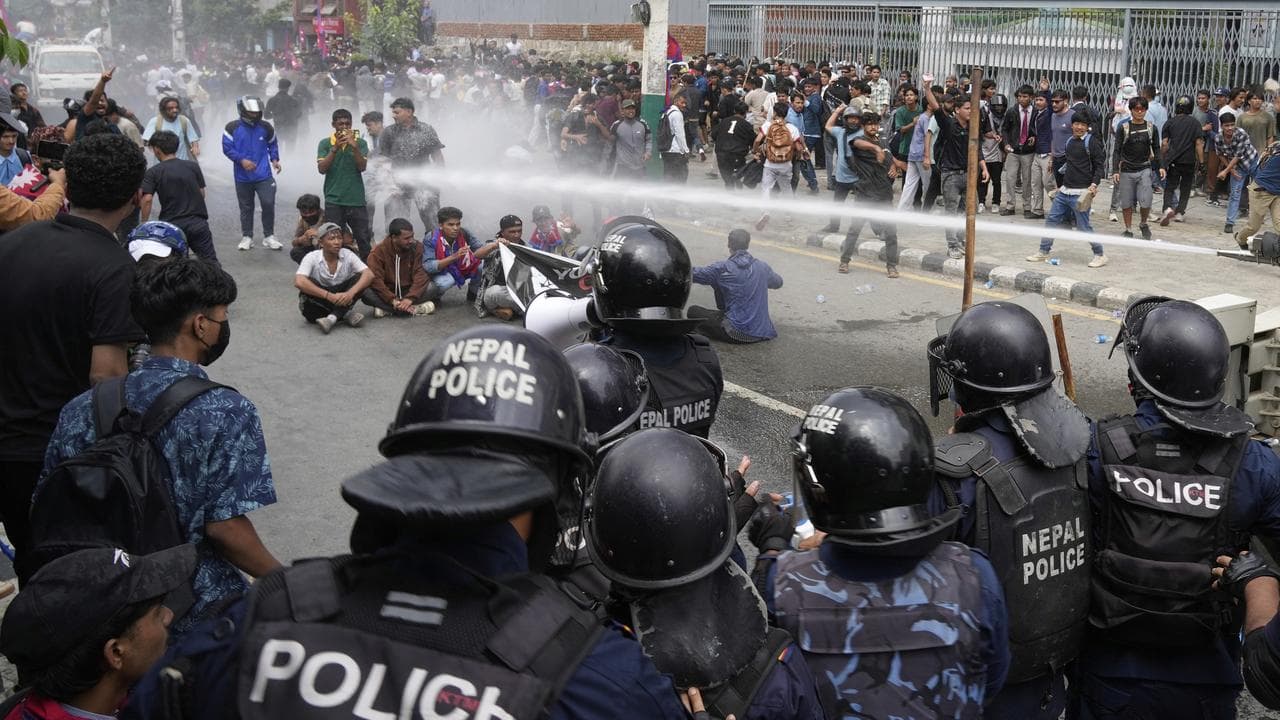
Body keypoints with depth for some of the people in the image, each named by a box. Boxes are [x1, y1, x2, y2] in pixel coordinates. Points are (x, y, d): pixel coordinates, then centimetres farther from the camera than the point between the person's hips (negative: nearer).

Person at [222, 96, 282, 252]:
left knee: (268, 204, -9)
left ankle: (269, 236, 5)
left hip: (263, 176, 0)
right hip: (242, 177, 0)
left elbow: (273, 144, 15)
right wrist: (241, 160, -18)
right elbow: (227, 148, -6)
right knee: (246, 208, 9)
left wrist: (275, 159, 0)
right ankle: (247, 237, 22)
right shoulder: (232, 127, -4)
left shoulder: (266, 127, 3)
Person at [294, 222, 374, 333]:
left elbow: (369, 274, -18)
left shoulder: (347, 255, -6)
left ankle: (332, 318, -29)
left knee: (360, 278, -19)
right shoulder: (312, 257, -13)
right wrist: (329, 296, -35)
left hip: (342, 300, 2)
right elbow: (299, 282, -29)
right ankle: (346, 314, -22)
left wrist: (350, 293, -35)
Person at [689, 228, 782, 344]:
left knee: (693, 311, 4)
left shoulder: (722, 268, -12)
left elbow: (693, 274, -6)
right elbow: (778, 282, 23)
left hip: (737, 334, -6)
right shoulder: (762, 267, 2)